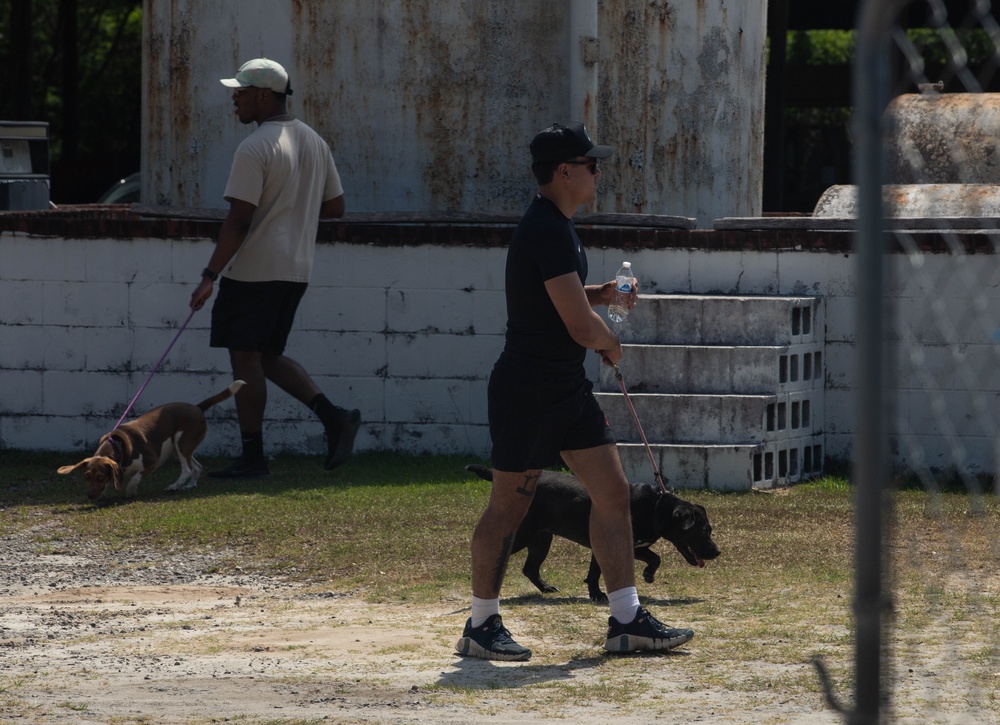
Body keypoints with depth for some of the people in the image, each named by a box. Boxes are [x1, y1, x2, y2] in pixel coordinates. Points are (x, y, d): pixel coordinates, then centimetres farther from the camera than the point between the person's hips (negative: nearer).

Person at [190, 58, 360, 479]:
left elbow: (238, 222, -19)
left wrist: (210, 276, -16)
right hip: (297, 269, 9)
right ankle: (333, 417, 2)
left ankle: (252, 456, 0)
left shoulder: (255, 149, -15)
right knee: (268, 355, 17)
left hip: (256, 268, -9)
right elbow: (335, 207, 17)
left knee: (245, 356, -1)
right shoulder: (315, 143, 12)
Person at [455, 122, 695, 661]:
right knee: (508, 508, 0)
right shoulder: (547, 232, -21)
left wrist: (599, 294, 10)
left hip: (568, 391, 10)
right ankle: (481, 627, 11)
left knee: (613, 492, 5)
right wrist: (613, 344, -2)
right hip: (527, 390, -10)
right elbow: (581, 327, -24)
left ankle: (627, 621, 7)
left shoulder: (555, 226, 13)